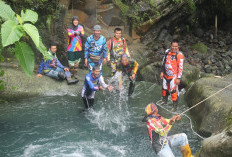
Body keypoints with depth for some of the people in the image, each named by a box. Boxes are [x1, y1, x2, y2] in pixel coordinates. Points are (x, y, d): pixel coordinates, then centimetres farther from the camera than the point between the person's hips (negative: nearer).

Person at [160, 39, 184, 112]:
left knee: (173, 91, -7)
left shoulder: (179, 55, -16)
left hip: (173, 76, -6)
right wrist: (162, 72, 14)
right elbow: (164, 61, 15)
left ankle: (175, 106, 6)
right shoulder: (167, 52, 2)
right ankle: (164, 101, 44)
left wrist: (179, 78, -17)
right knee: (164, 89, 19)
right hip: (166, 75, 6)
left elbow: (180, 67, -15)